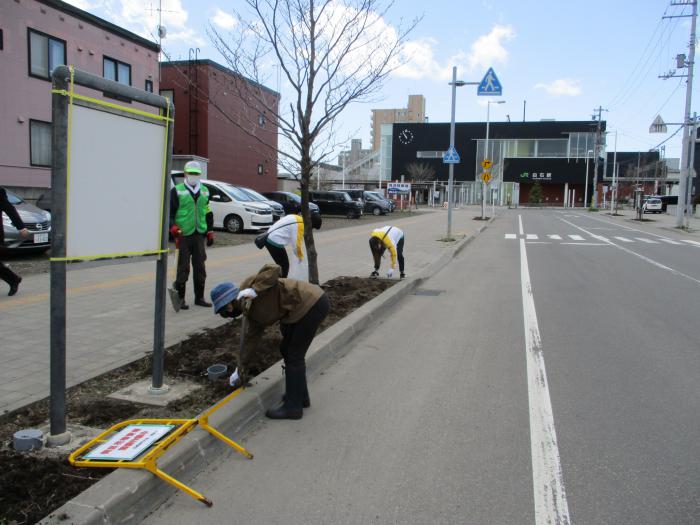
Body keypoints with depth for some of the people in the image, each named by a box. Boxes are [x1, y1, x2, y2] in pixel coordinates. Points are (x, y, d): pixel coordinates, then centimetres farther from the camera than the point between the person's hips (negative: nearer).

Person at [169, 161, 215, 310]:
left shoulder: (205, 191, 15)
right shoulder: (177, 191, -1)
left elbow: (208, 213, 19)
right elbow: (169, 212, -4)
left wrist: (210, 231, 15)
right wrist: (173, 227, -18)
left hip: (199, 235, 5)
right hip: (183, 235, -5)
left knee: (200, 267, 9)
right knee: (183, 268, -1)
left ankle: (199, 297, 19)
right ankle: (180, 298, 7)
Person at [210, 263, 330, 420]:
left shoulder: (248, 285, -10)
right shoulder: (250, 312, 15)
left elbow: (274, 270, -22)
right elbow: (251, 338, 19)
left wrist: (254, 290, -29)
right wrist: (241, 367, 22)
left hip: (312, 304, -10)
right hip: (303, 308, 10)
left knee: (294, 355, -3)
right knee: (287, 350, 19)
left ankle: (293, 407, 6)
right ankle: (300, 396, 32)